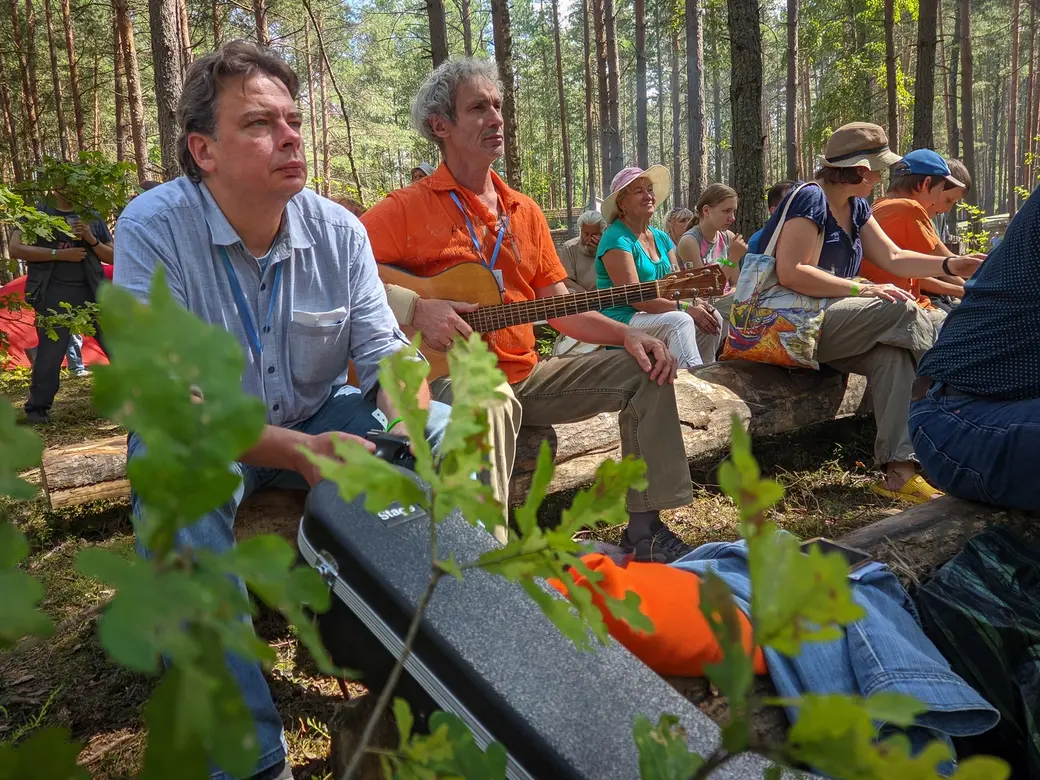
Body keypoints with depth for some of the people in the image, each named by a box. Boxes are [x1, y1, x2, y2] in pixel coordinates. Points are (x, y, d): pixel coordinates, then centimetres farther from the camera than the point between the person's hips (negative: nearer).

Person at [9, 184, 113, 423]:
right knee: (50, 352, 0)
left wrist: (92, 240, -7)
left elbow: (112, 256, 12)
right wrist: (60, 254, -14)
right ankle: (37, 408, 17)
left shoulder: (91, 215, 13)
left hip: (93, 291, 3)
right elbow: (16, 249, -6)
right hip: (54, 294, -2)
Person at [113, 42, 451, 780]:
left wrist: (406, 428, -31)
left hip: (319, 415, 4)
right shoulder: (153, 227, -19)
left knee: (445, 433, -18)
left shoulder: (339, 229, -7)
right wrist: (296, 451, -39)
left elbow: (387, 354, -7)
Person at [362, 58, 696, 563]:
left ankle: (645, 530, -1)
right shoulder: (407, 209, -4)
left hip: (525, 374, 7)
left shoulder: (524, 212, 14)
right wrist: (415, 311, -22)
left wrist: (626, 333, -1)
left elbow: (558, 307, 13)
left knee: (643, 369, -3)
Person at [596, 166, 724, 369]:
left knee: (712, 317, -9)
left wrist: (697, 303, -13)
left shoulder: (661, 238, 15)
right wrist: (686, 308, -22)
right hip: (622, 320, -8)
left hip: (657, 315, 8)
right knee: (680, 321, -30)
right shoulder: (617, 240, -12)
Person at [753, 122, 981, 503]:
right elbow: (792, 273, -22)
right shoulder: (811, 199, -13)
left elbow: (893, 258, 17)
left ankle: (900, 468, -23)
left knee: (891, 351, -20)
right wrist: (863, 289, -21)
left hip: (822, 322, 9)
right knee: (903, 311, -20)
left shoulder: (856, 207, 16)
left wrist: (952, 265, 3)